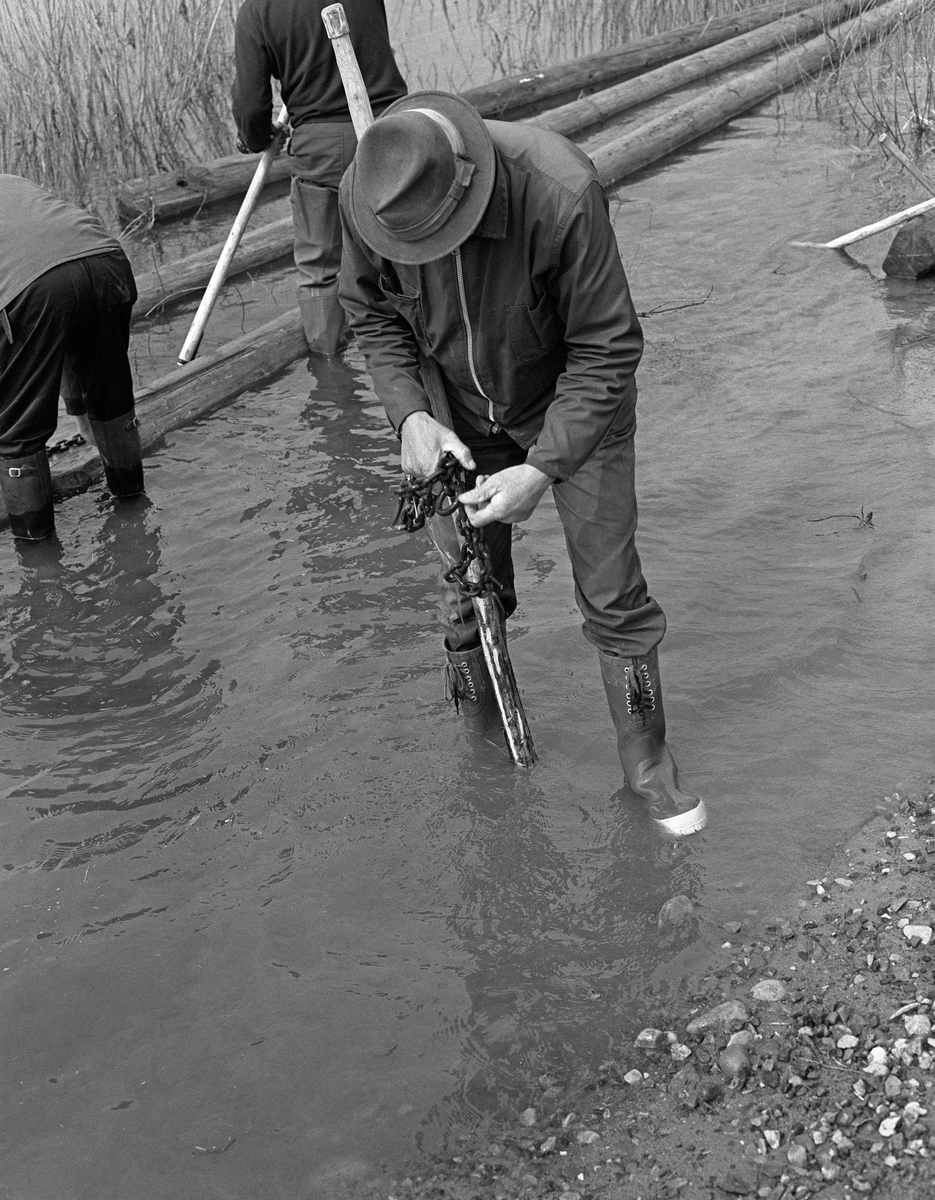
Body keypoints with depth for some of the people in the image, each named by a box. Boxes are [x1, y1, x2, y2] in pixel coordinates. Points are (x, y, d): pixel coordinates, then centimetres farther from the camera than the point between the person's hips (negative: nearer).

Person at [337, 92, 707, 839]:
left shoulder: (561, 193, -37)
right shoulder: (366, 195, -24)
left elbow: (608, 348, -26)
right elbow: (371, 313, -4)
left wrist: (543, 470, -30)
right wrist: (410, 414, -18)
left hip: (574, 410, -3)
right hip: (463, 416, 3)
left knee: (613, 596, 2)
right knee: (470, 589, 12)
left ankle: (647, 762, 22)